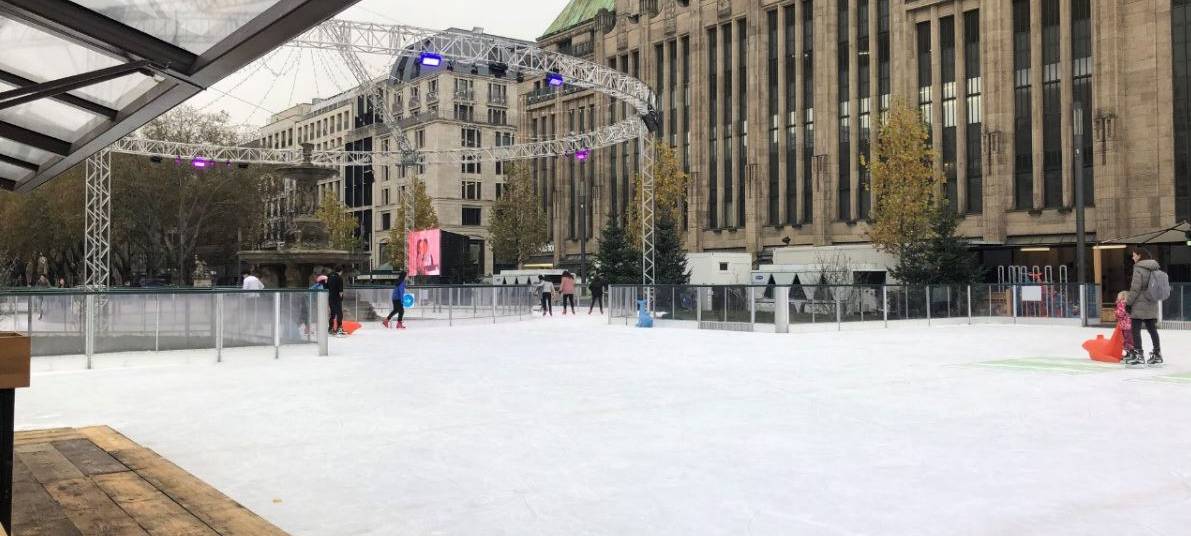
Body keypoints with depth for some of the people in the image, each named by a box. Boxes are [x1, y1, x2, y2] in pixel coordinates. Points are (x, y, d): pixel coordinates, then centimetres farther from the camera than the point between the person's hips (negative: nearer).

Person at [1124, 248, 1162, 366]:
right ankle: (1157, 354, 14)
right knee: (1152, 329, 12)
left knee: (1136, 330, -1)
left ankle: (1138, 355, -3)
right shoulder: (1154, 268, 10)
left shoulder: (1139, 268, -13)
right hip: (1152, 305, 7)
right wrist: (1153, 298, 20)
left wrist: (1129, 303, -8)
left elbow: (1135, 288, -15)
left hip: (1139, 305, -7)